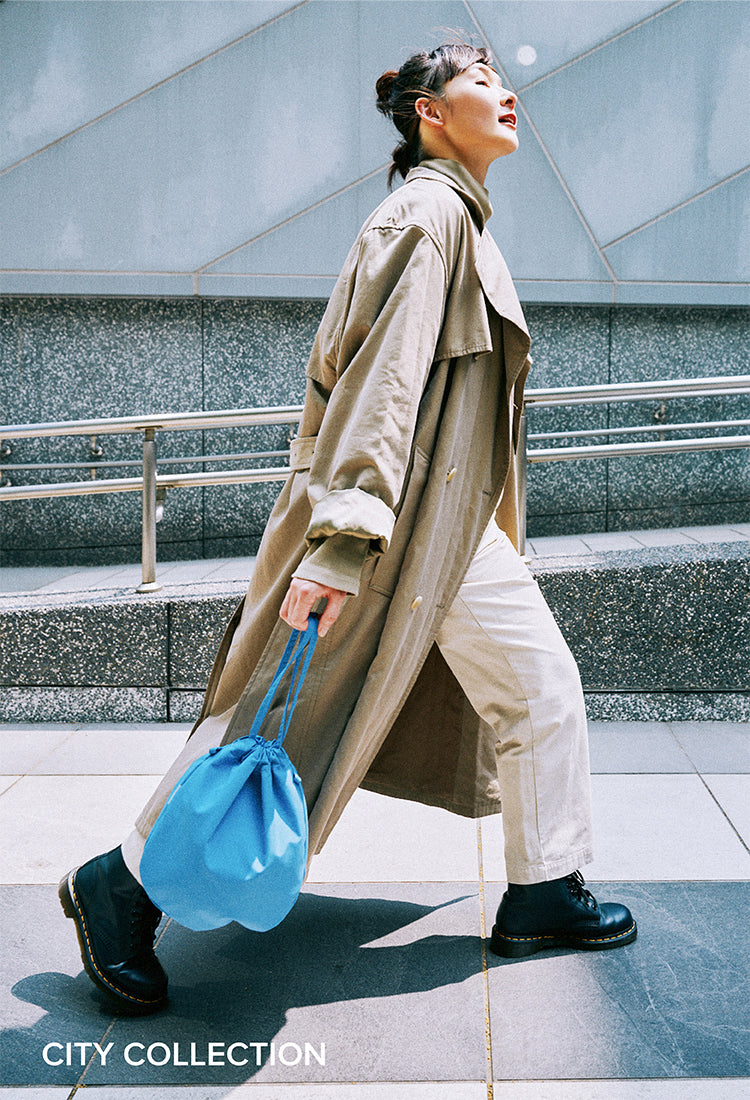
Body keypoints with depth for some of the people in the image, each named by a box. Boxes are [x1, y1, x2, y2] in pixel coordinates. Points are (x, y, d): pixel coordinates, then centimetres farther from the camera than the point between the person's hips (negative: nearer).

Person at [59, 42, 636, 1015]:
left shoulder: (457, 217, 18)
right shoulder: (428, 212, -13)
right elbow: (381, 373, -24)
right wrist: (341, 536, -31)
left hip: (448, 524, 10)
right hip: (398, 518, -10)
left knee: (540, 684, 10)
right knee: (294, 712, -4)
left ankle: (544, 895, 22)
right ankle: (126, 887, 10)